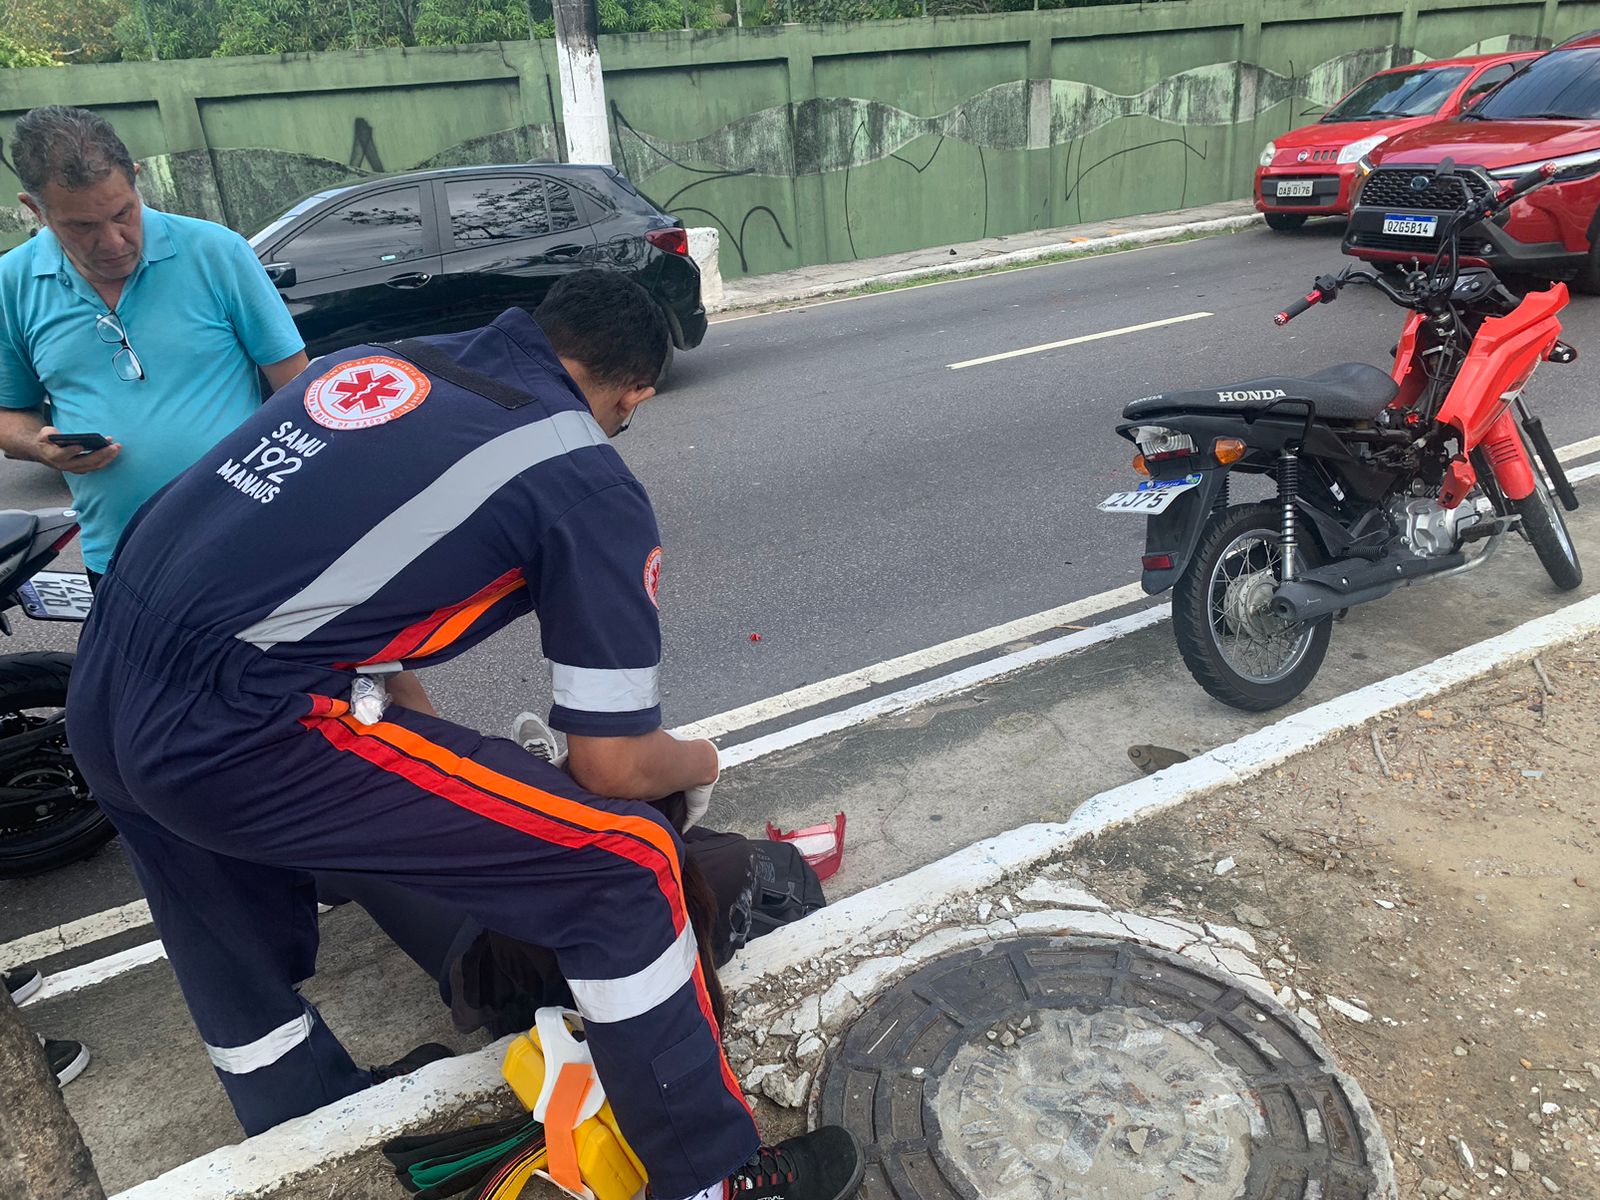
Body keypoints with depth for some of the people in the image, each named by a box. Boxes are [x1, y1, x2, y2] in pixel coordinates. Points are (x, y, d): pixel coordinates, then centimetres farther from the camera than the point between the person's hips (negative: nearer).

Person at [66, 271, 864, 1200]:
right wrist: (700, 763, 21)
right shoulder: (590, 485, -5)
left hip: (100, 698, 9)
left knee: (247, 987, 29)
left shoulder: (380, 357, 15)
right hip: (231, 731, -8)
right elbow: (612, 765, -2)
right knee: (622, 863, 0)